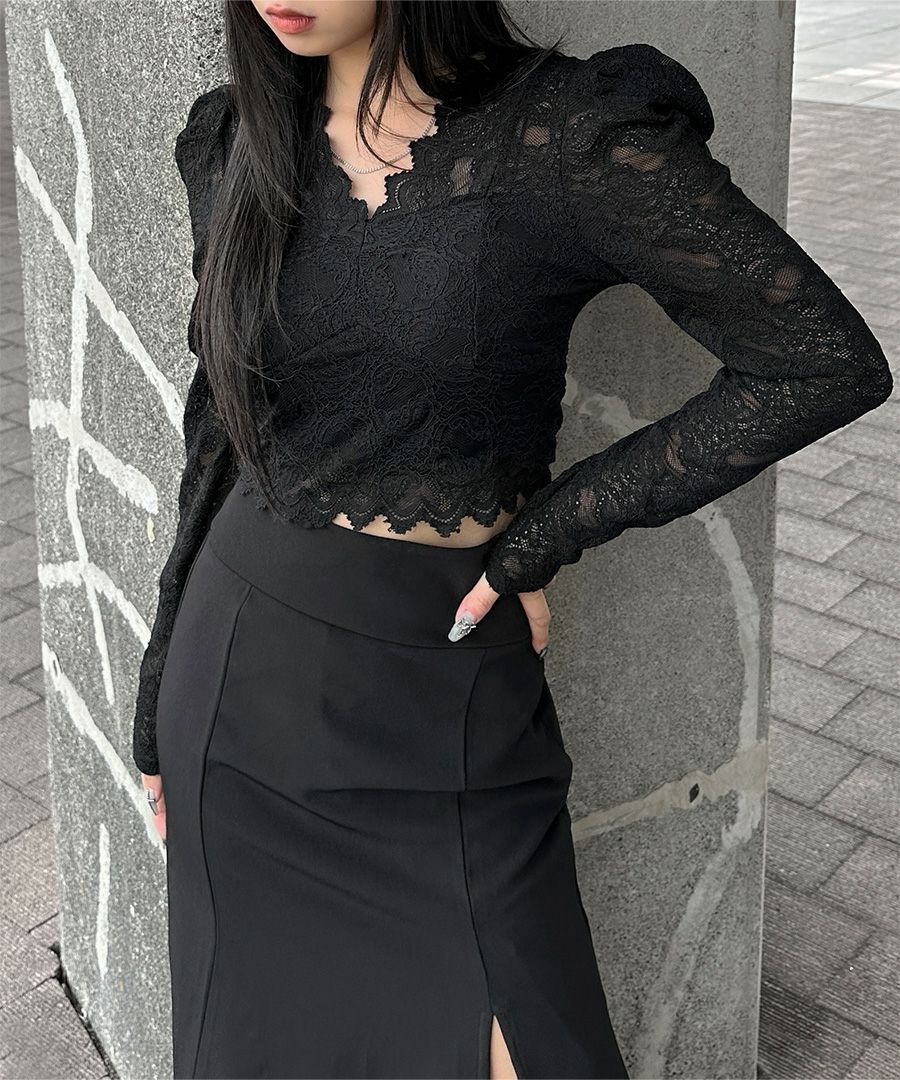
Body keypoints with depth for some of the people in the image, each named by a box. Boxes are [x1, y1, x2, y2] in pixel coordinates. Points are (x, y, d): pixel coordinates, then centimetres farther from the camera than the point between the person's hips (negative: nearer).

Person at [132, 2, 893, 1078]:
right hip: (242, 670, 4)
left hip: (449, 699, -3)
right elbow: (224, 428, 10)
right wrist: (163, 705, 13)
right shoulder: (236, 142, 1)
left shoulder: (572, 133, -13)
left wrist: (547, 533, -11)